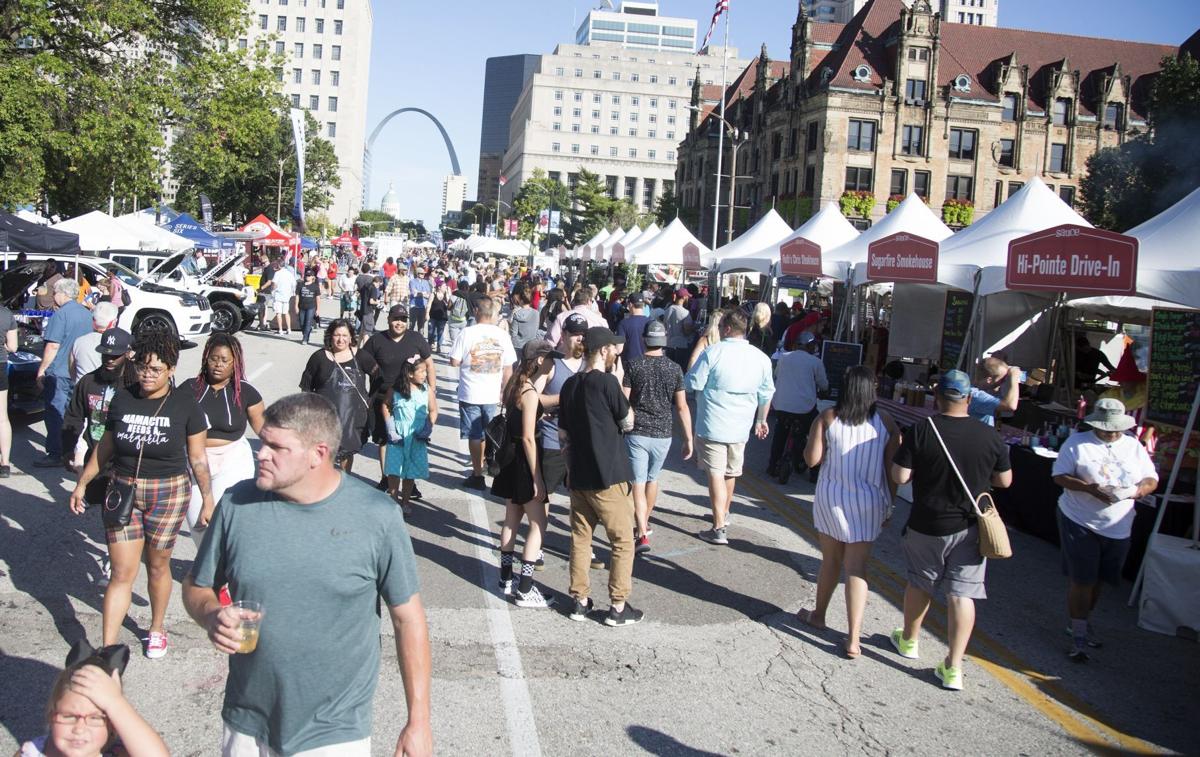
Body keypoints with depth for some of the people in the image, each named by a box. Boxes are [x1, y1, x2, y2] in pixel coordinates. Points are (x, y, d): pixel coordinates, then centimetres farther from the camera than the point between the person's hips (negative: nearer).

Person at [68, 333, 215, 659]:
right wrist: (82, 483, 13)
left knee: (158, 566, 14)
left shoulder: (185, 405, -8)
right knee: (122, 573, 1)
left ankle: (157, 629, 37)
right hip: (123, 491, 2)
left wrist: (207, 498, -2)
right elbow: (105, 446, 11)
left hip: (168, 494, -1)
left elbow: (197, 457, -2)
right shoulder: (122, 399, 0)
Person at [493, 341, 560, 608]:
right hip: (524, 460, -10)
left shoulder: (516, 385, 8)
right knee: (538, 524, -3)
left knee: (512, 519, 18)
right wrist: (537, 479, -20)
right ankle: (525, 590, -2)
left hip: (510, 458, 10)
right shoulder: (530, 393, -20)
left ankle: (506, 580, 27)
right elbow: (528, 438, -22)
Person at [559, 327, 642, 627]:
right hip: (609, 477, -7)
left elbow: (563, 435, 12)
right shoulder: (607, 382, -15)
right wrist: (621, 387, 5)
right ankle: (618, 607, 9)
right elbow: (628, 423, -3)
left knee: (580, 538, 15)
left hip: (578, 476, 7)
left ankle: (580, 601, 21)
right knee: (622, 541, 5)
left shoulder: (570, 385, 7)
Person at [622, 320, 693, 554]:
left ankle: (642, 535, -11)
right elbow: (682, 407, -1)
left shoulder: (633, 366, -6)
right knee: (652, 479, 21)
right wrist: (688, 439, 4)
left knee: (638, 483, -1)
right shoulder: (674, 369, 0)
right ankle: (644, 523, 39)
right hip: (662, 434, 3)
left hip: (636, 433, -3)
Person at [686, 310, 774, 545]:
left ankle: (718, 529, -5)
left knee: (716, 474, -2)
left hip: (713, 424, -5)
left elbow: (693, 383, -11)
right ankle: (724, 513, 41)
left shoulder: (713, 352, -14)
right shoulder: (761, 358, 2)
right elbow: (766, 394, 11)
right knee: (731, 472, 21)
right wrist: (761, 420, 25)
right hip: (741, 427, 5)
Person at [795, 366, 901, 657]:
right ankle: (853, 639, -1)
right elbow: (893, 469, -2)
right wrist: (889, 505, 8)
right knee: (856, 567, 1)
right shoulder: (885, 423, -3)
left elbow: (811, 459, -7)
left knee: (831, 560, 19)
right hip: (868, 502, 0)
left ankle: (818, 615, 37)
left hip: (831, 498, 0)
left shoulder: (828, 418, -6)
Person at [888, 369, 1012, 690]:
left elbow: (899, 477, -15)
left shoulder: (921, 431, -15)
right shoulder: (990, 436, -8)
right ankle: (953, 667, 5)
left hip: (926, 525, -1)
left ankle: (908, 640, 39)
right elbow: (1004, 481, 3)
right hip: (969, 528, 1)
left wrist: (901, 452, 5)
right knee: (962, 594, 4)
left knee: (920, 583, 19)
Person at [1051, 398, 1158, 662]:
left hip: (1118, 528, 4)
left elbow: (1152, 479, 11)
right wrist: (1088, 488, -24)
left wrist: (1141, 489, -13)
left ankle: (1083, 623, 36)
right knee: (1081, 580, -4)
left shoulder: (1134, 447, 9)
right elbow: (1059, 476, -8)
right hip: (1079, 522, -4)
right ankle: (1079, 635, 6)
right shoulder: (1077, 442, -4)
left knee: (1096, 580, 15)